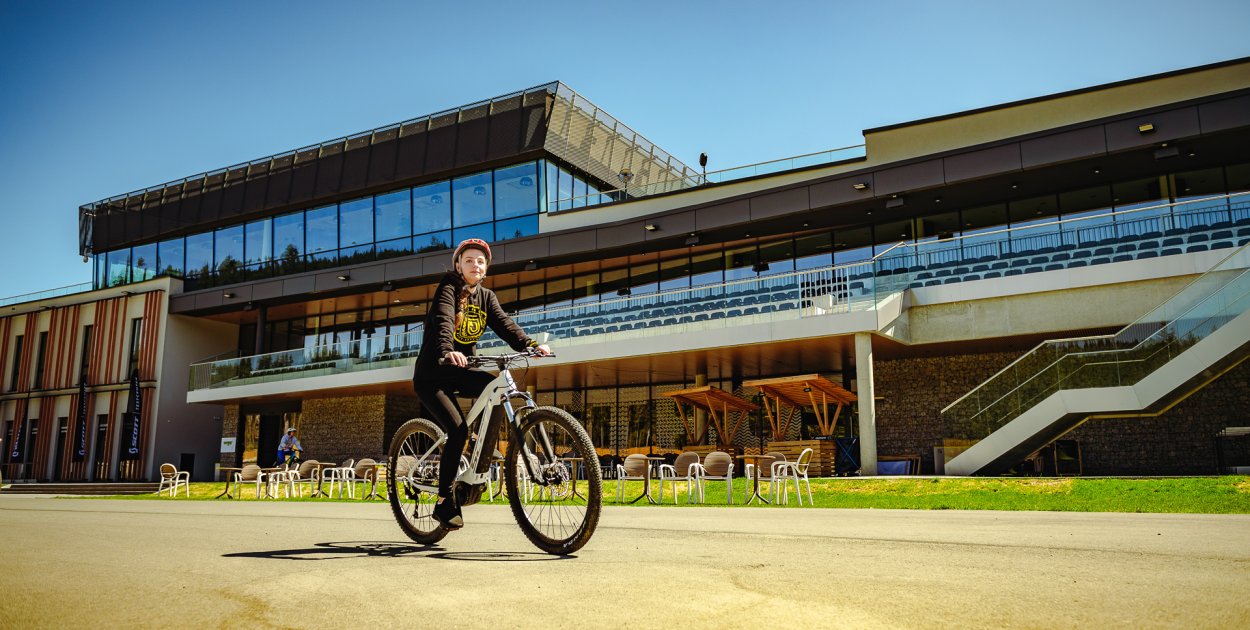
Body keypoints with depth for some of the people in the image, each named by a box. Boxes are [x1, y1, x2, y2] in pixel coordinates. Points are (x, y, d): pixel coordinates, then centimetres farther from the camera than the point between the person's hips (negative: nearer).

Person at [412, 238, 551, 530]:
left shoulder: (486, 296, 7)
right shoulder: (448, 288, -9)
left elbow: (503, 323, -10)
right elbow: (443, 321, -28)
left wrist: (530, 345, -29)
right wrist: (447, 352, -49)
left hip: (461, 373, 5)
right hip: (432, 374, -5)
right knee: (458, 430, -22)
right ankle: (444, 502, -6)